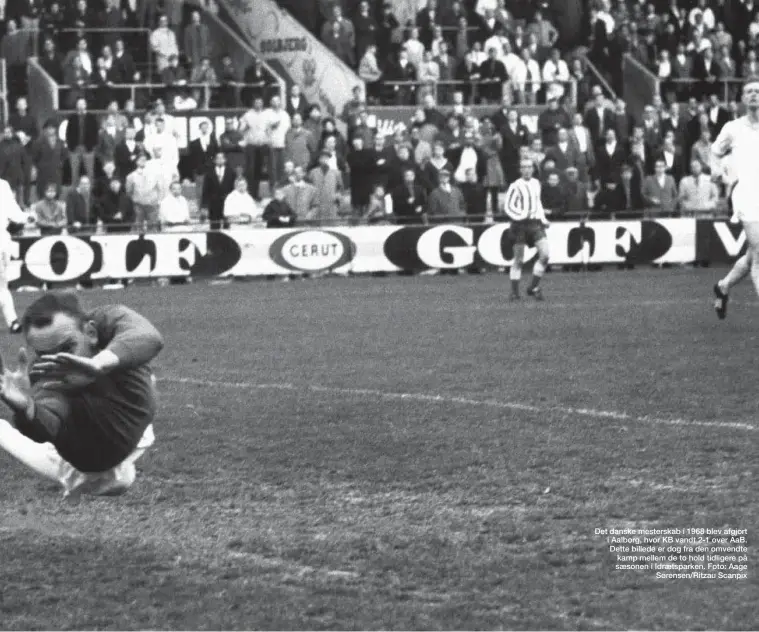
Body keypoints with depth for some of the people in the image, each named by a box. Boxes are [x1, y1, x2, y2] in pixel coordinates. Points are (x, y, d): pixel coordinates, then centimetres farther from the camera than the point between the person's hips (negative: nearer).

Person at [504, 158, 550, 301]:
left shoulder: (536, 184, 13)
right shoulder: (516, 186, -5)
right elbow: (508, 207, -6)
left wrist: (543, 219, 14)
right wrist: (521, 215, -22)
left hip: (535, 224, 5)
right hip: (520, 224, -5)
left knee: (545, 254, -10)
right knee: (519, 260, -1)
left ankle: (534, 287, 2)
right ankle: (514, 292, 11)